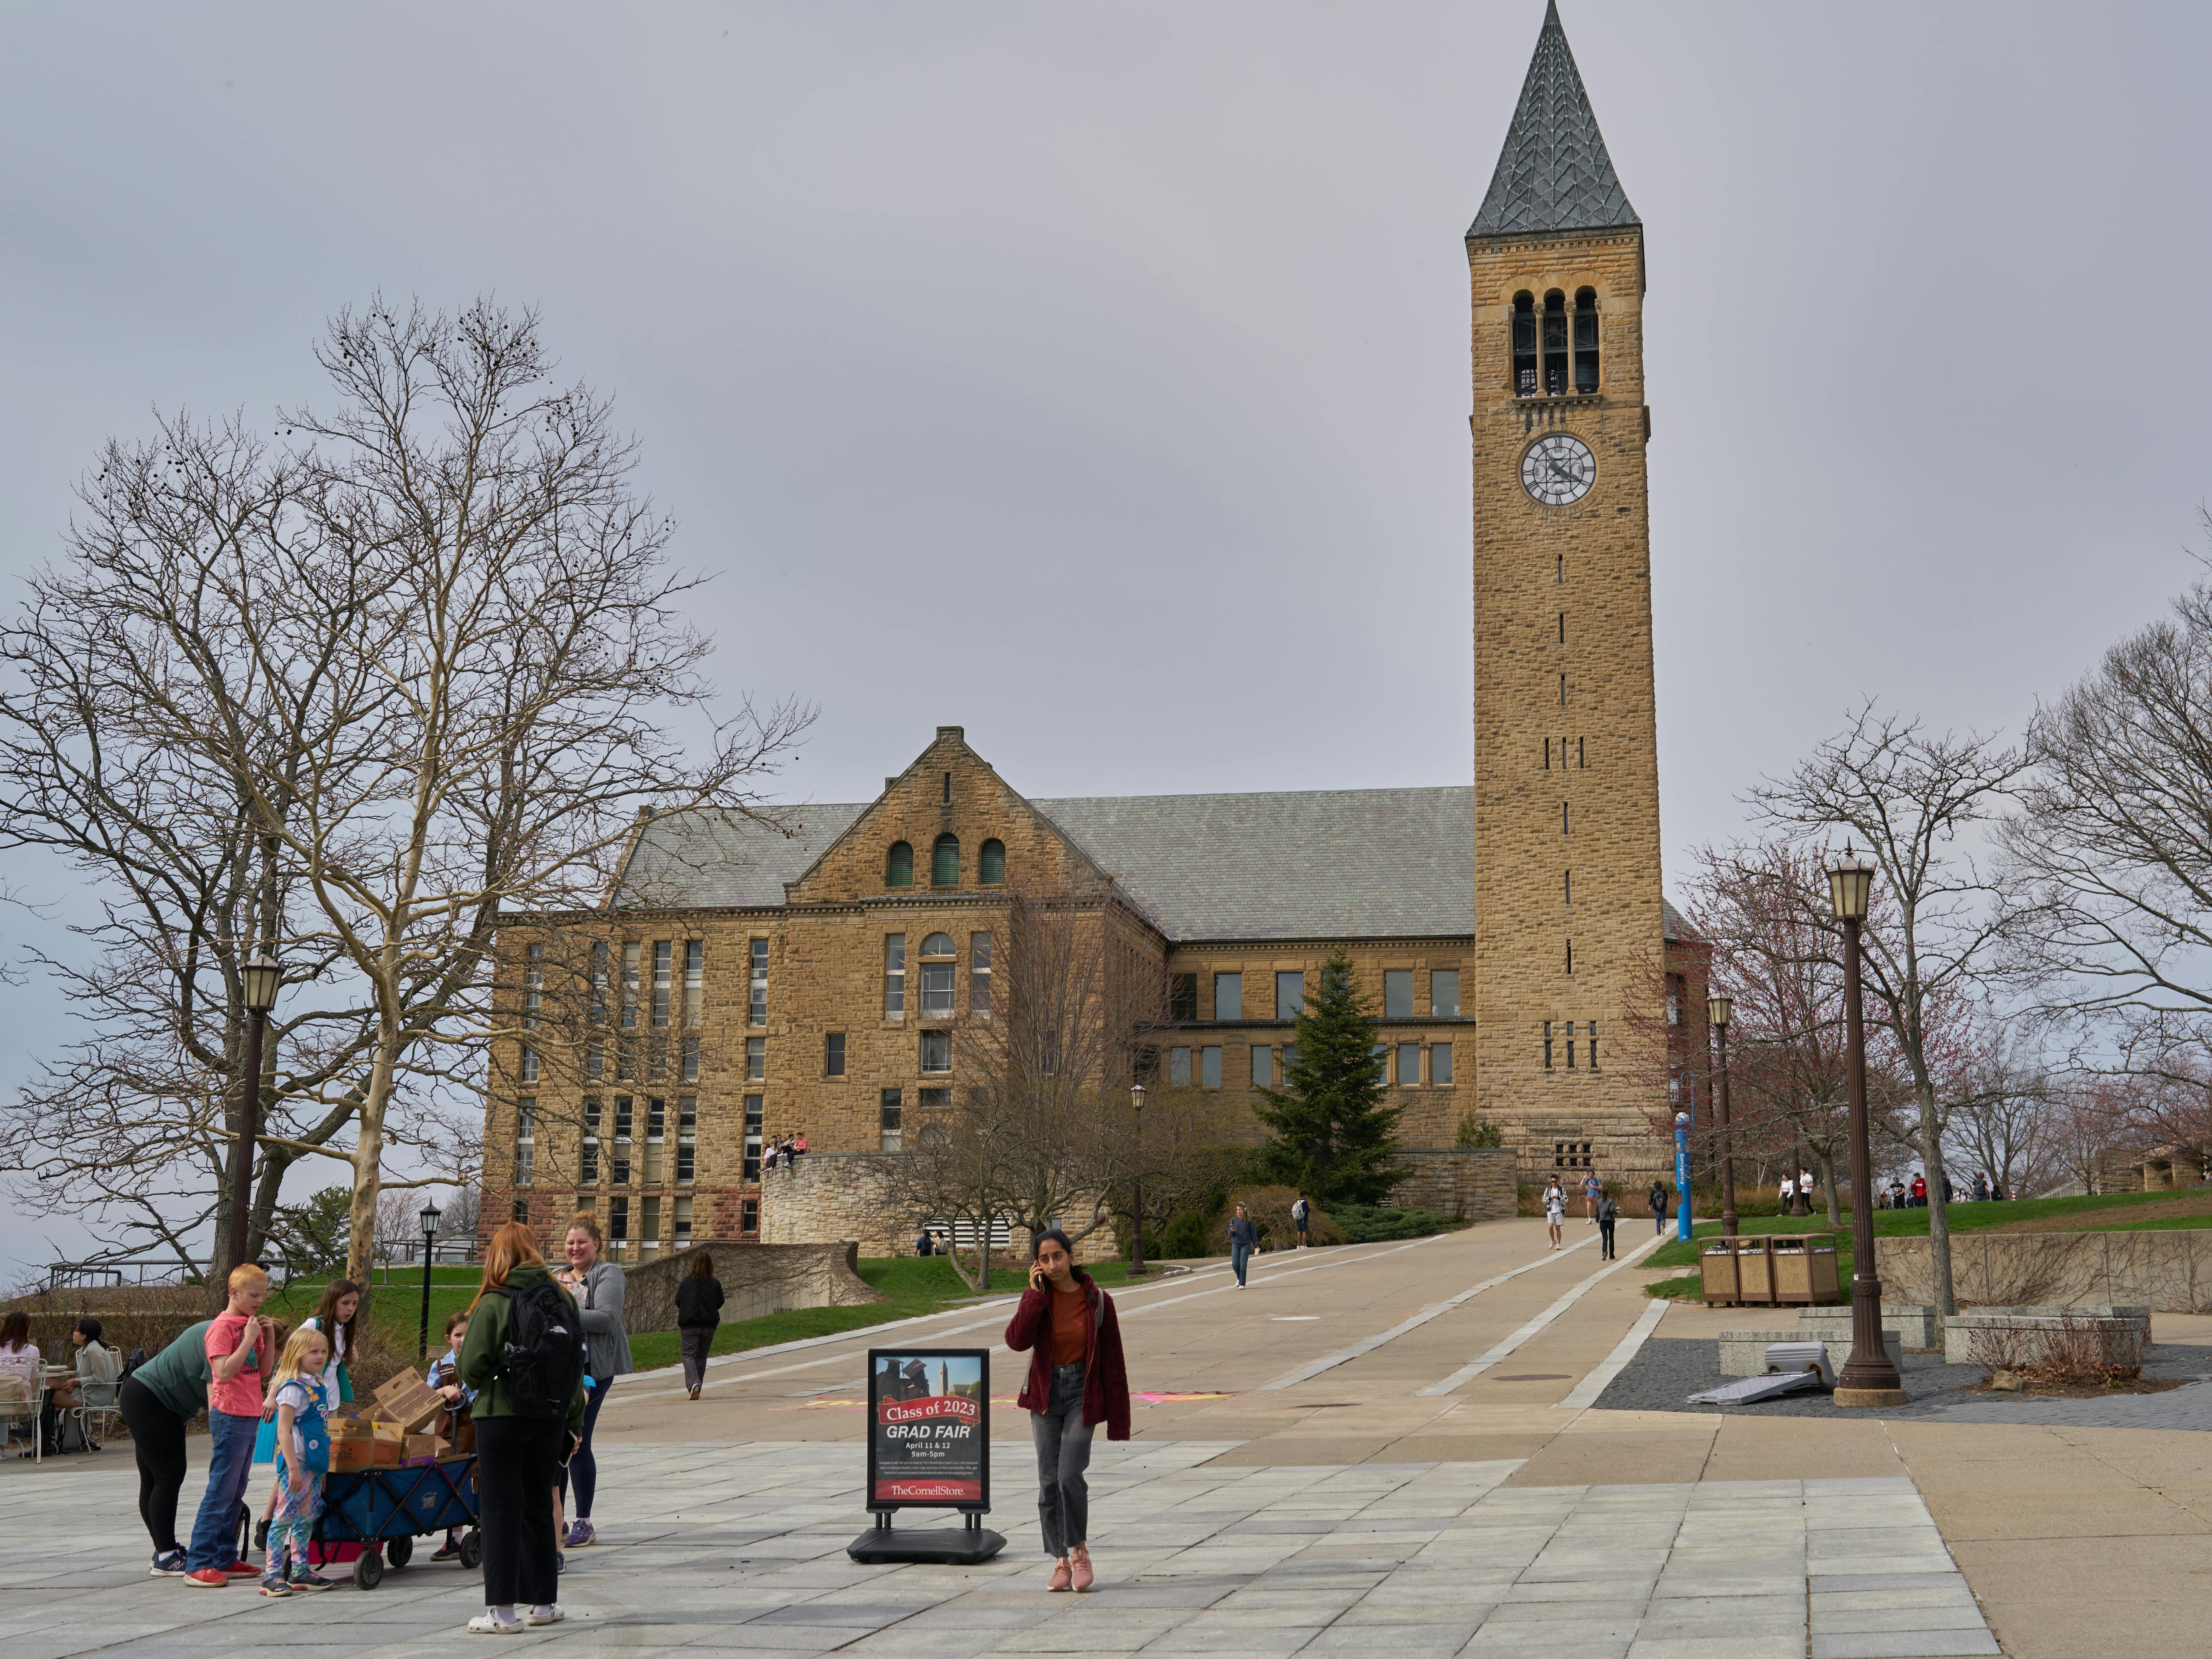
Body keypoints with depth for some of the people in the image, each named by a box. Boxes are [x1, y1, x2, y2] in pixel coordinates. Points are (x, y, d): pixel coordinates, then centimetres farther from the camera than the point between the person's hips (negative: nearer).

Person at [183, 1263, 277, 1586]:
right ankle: (198, 1564, -5)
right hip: (229, 1416, -9)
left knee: (236, 1491, 11)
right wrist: (249, 1339, -21)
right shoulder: (222, 1326, -12)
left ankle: (225, 1559, 17)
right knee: (221, 1490, -8)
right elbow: (224, 1372, -22)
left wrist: (269, 1337, 2)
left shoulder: (253, 1325, 13)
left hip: (250, 1415, 9)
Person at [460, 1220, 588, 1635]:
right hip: (550, 1416, 4)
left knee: (501, 1510, 3)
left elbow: (471, 1367, -14)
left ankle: (502, 1610, 2)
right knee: (539, 1507, 15)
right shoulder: (563, 1299, 2)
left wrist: (476, 1385, 10)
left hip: (501, 1416, -4)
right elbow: (576, 1363, 5)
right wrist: (575, 1422, 12)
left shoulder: (492, 1305, -11)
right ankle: (542, 1602, 22)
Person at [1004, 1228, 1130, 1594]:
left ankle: (1079, 1550, 6)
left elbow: (1112, 1361, -1)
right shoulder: (1036, 1298, -1)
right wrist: (1036, 1292, -18)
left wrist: (1118, 1419, -2)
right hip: (1045, 1394, 3)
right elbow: (1017, 1340, -18)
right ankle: (1061, 1561, 14)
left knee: (1070, 1475, -15)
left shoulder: (1097, 1301, -5)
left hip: (1082, 1393, -2)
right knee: (1049, 1480, 3)